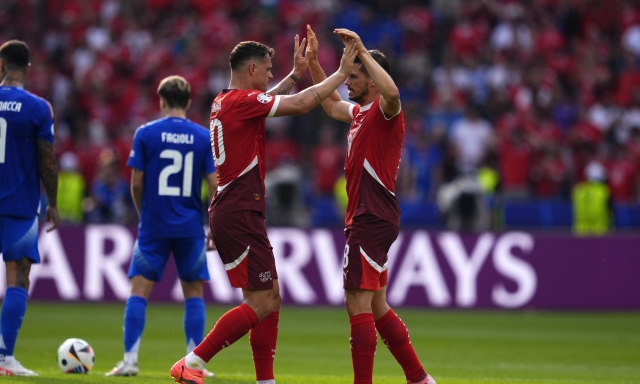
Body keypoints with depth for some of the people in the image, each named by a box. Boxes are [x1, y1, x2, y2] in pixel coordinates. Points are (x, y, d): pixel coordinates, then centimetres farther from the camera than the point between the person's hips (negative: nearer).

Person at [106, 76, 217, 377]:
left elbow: (136, 183, -2)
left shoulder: (146, 134, -3)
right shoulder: (204, 137, 0)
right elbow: (215, 185, -3)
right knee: (194, 292, 10)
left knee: (139, 291, 3)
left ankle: (130, 360, -4)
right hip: (191, 228, 1)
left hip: (153, 227, -1)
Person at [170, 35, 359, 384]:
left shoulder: (224, 102, 15)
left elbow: (266, 101, 37)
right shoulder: (242, 101, -12)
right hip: (240, 215, -10)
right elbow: (302, 104, -15)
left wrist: (296, 74, 33)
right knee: (259, 304, -10)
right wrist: (342, 72, -5)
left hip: (232, 214, 10)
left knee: (271, 299, 11)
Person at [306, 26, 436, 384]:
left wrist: (362, 51, -29)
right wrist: (313, 63, 32)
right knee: (376, 307, 14)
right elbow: (332, 104, 38)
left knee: (358, 304, -11)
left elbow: (391, 92, -36)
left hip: (373, 218, -10)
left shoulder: (385, 111, -11)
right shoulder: (360, 112, 17)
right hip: (366, 218, 10)